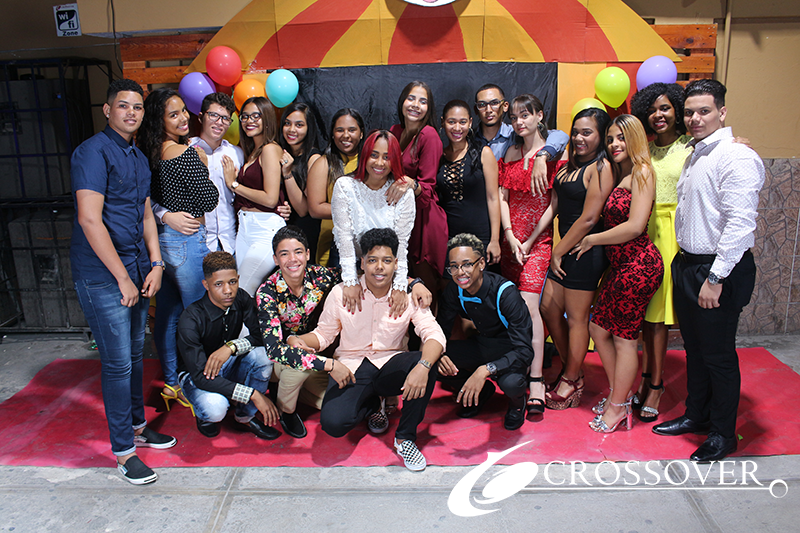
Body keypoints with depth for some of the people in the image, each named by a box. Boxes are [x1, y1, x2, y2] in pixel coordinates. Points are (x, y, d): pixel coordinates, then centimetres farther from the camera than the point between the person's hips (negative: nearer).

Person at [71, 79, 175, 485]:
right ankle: (123, 450, 10)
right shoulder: (93, 152, -11)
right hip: (102, 275, -8)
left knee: (135, 355, 17)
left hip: (136, 270, 8)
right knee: (117, 362, -3)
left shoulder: (139, 157, 16)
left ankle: (137, 427, 33)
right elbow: (90, 219, -19)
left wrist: (155, 264, 7)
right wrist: (122, 278, -17)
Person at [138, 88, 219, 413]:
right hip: (186, 241, -9)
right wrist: (204, 165, -4)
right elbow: (208, 201, -13)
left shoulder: (151, 152, 6)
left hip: (160, 239, 9)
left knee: (167, 314, 16)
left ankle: (170, 383, 30)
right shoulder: (187, 154, -18)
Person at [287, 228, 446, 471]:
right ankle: (373, 405, 12)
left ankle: (405, 438, -10)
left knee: (427, 362, -31)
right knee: (333, 423, -27)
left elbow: (433, 334, -15)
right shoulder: (341, 293, -4)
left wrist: (423, 366, -37)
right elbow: (323, 333, 6)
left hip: (390, 366, 1)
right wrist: (299, 340, -18)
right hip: (350, 368, 0)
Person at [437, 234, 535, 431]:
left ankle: (517, 403, 4)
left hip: (511, 349, -5)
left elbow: (525, 351, -34)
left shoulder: (505, 293, -30)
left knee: (510, 382, -37)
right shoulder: (453, 292, -14)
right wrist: (439, 355, -29)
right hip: (483, 344, 5)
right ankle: (482, 392, 11)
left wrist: (486, 370, -48)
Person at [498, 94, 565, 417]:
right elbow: (502, 196, 8)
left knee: (528, 305, -14)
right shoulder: (510, 154, 12)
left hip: (539, 239, -5)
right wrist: (510, 236, -4)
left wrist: (529, 242, -8)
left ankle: (536, 382, -8)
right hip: (511, 238, 5)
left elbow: (554, 205, -5)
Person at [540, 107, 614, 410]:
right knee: (549, 308, 13)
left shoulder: (601, 168, -13)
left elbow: (589, 218, -17)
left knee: (576, 317, 2)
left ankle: (571, 382, 20)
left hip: (586, 251, -9)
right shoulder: (570, 165, 13)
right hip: (565, 249, 9)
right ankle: (570, 369, 31)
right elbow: (555, 207, 15)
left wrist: (557, 252, -11)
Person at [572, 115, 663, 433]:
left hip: (638, 264, -9)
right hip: (620, 265, 9)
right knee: (599, 329, 12)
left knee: (624, 338, 1)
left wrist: (592, 240, -7)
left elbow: (634, 226, -17)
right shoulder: (617, 174, 16)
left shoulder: (641, 172, -10)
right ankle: (618, 394, 29)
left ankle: (618, 407, 16)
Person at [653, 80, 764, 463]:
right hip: (687, 264, 9)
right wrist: (685, 265, 14)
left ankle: (723, 434, 22)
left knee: (718, 354, 4)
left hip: (719, 271, -8)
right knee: (695, 348, 19)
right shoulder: (696, 155, 13)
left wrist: (715, 278, -23)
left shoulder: (737, 158, -16)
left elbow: (740, 225, -23)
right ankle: (696, 415, 36)